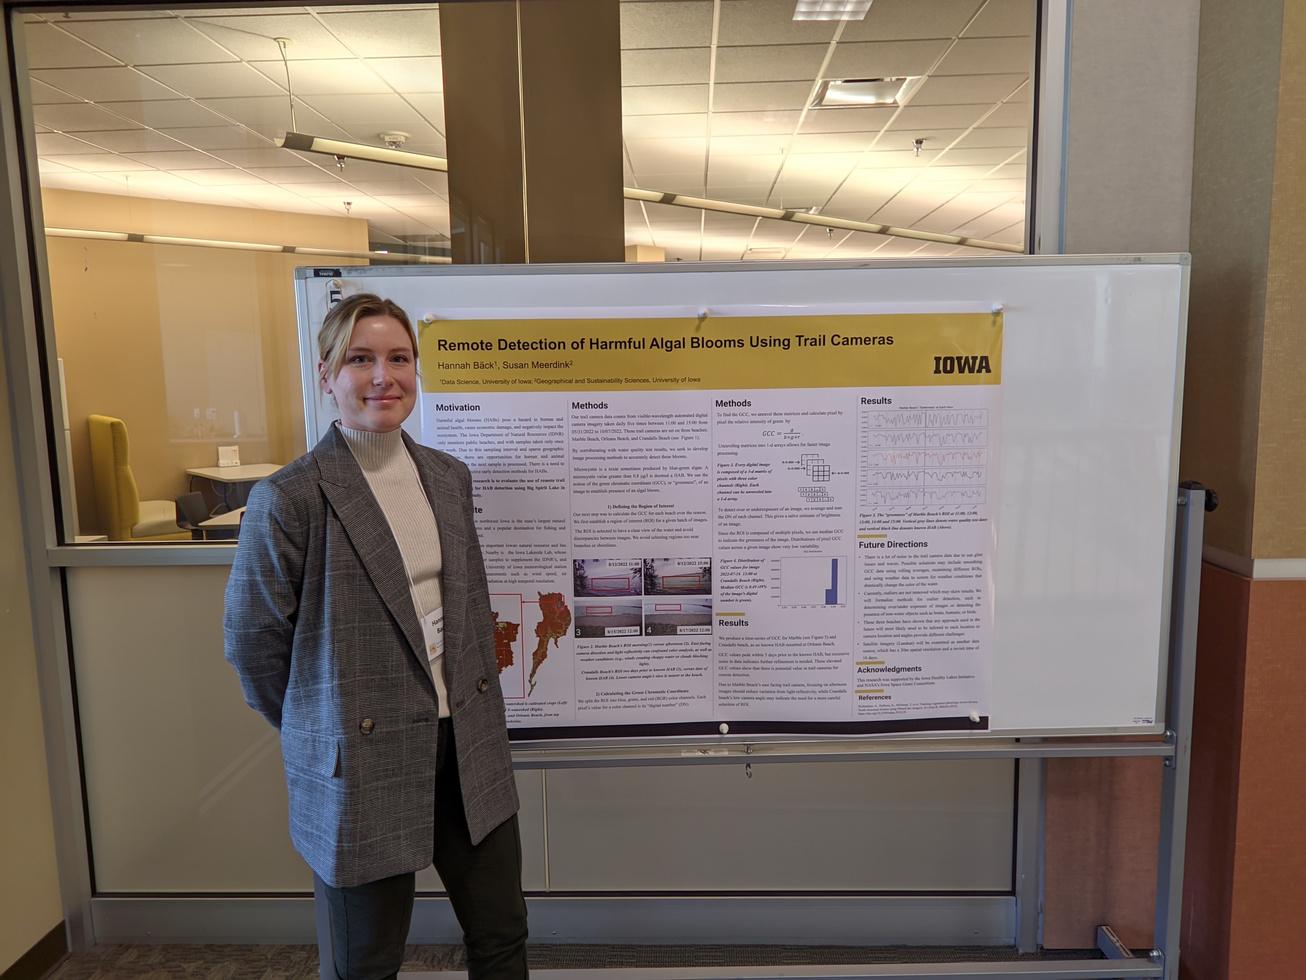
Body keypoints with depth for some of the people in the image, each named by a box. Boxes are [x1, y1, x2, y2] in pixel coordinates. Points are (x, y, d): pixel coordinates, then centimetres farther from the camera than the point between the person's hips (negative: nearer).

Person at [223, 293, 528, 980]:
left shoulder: (449, 477, 4)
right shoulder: (289, 499, -15)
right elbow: (252, 641, -7)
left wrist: (470, 707, 11)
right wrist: (318, 733, 4)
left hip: (467, 746, 5)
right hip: (359, 763, -4)